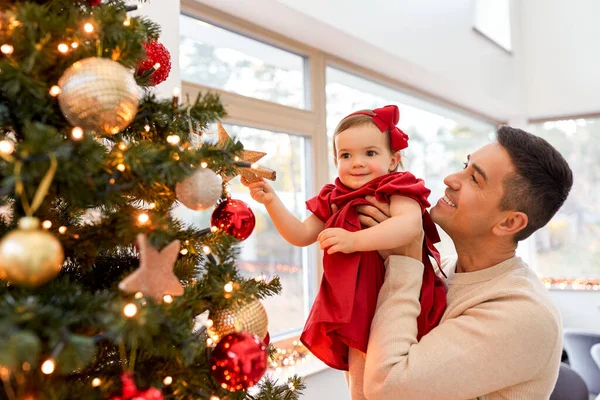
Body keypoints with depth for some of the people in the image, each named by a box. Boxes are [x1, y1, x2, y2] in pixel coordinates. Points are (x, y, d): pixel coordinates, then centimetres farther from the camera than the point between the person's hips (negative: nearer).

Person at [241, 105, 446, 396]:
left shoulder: (395, 190, -11)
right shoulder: (334, 201, 8)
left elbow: (411, 224, -31)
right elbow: (301, 236, 11)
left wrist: (355, 240, -39)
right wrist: (271, 201, -1)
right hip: (352, 307, 6)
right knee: (360, 386, 17)